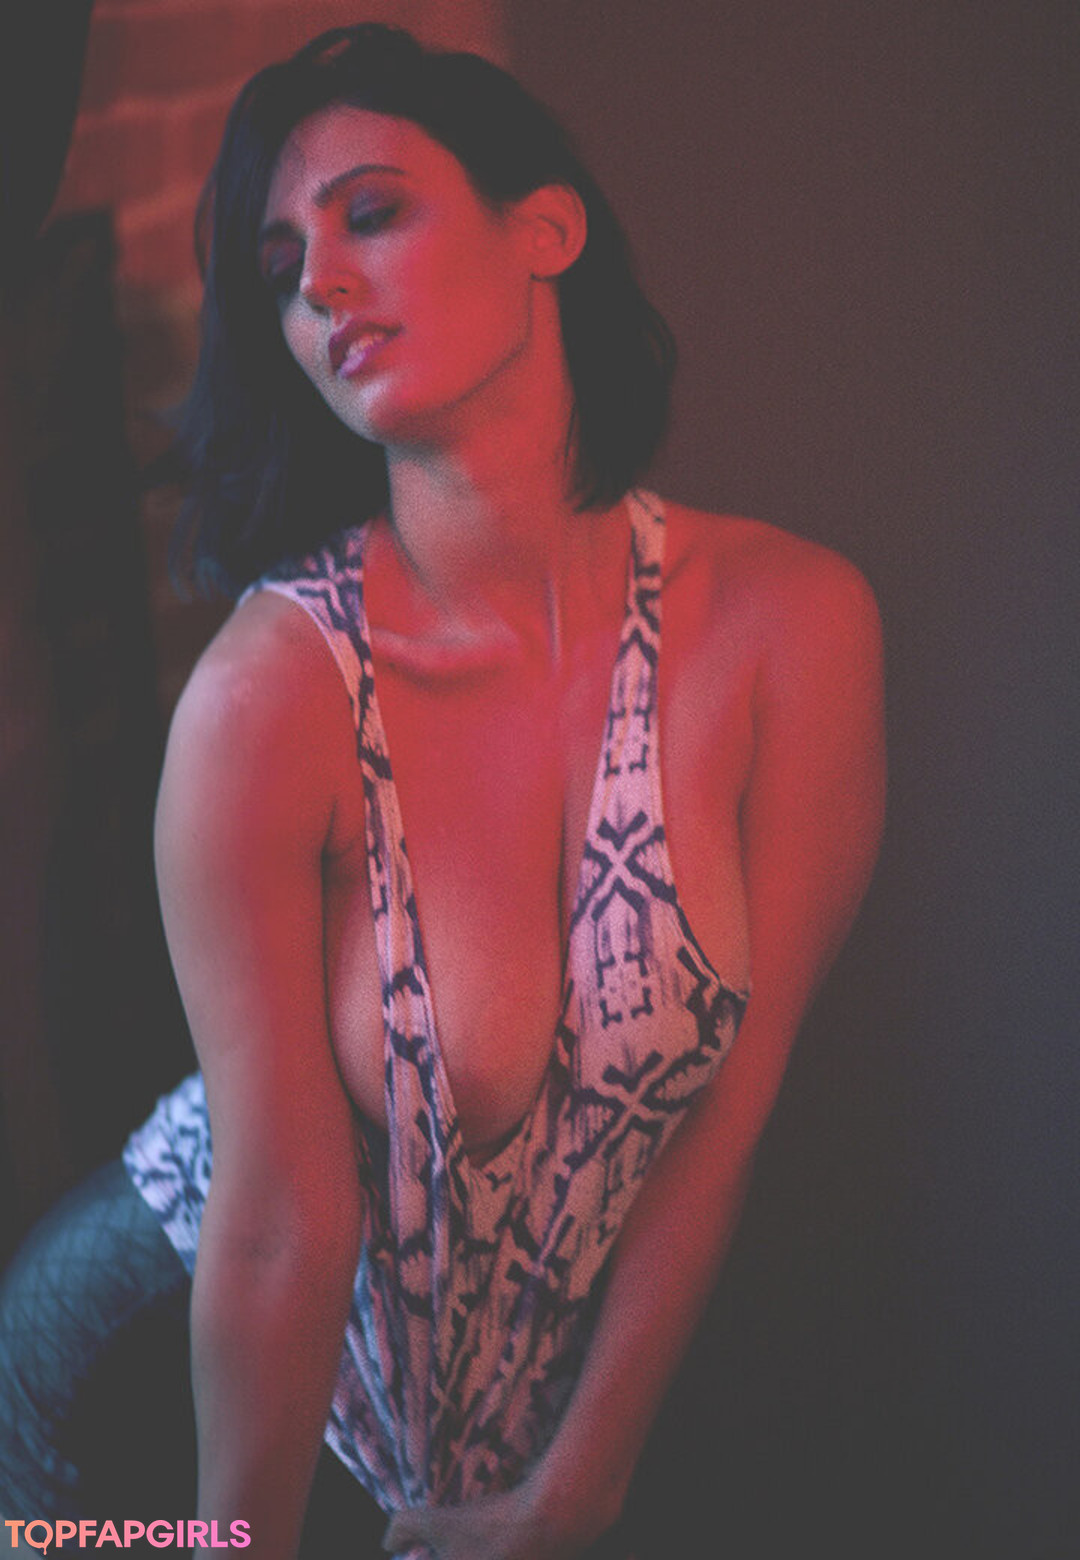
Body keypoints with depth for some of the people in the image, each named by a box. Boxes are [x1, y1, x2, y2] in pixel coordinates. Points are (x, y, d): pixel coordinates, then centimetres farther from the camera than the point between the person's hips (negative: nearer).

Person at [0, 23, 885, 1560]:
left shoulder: (791, 623, -19)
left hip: (586, 1366, 2)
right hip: (240, 1367, -2)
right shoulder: (268, 695, -27)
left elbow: (729, 1114, -13)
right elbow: (281, 1227, -22)